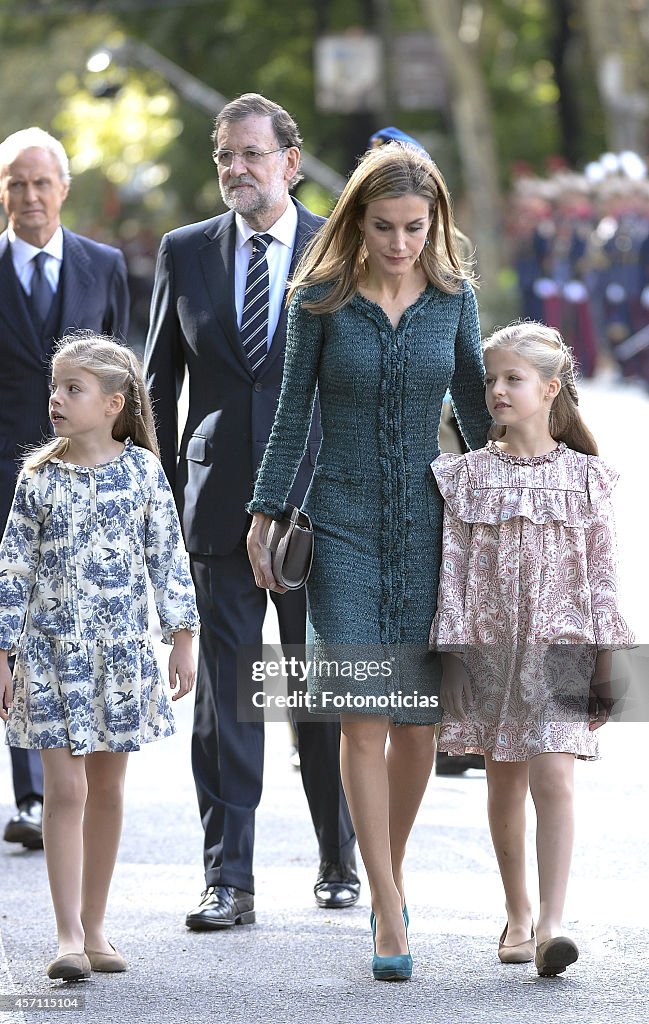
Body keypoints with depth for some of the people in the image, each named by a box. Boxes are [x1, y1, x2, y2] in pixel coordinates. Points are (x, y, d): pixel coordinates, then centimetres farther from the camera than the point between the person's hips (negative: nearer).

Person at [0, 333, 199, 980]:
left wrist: (182, 639, -2)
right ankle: (69, 936, -6)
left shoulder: (142, 469, 0)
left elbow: (168, 557, 2)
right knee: (65, 789, -7)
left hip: (121, 652, 1)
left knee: (106, 789, 9)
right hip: (52, 652, -1)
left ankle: (94, 927, 19)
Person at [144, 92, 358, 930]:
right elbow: (159, 383, 11)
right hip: (220, 506, 1)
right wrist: (165, 497, 5)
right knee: (224, 694, 0)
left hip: (319, 506, -1)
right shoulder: (185, 253, 6)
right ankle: (227, 880, 4)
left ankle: (341, 861, 24)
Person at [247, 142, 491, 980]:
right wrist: (264, 514, 0)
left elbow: (476, 411, 11)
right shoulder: (320, 298, -3)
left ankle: (390, 870, 26)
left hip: (429, 528, 2)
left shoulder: (453, 296, 2)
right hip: (343, 527, -2)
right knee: (363, 718, -9)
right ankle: (389, 914, -7)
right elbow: (292, 414, 3)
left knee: (420, 721, 2)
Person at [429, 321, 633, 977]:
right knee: (505, 786, 9)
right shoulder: (467, 477, 3)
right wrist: (450, 657, -5)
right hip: (490, 649, 2)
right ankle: (518, 917, 22)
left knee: (553, 780, -13)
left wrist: (604, 664, -1)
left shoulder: (583, 478, 1)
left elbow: (601, 577, 2)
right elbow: (454, 571, 1)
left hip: (560, 649, -2)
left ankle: (551, 924, -17)